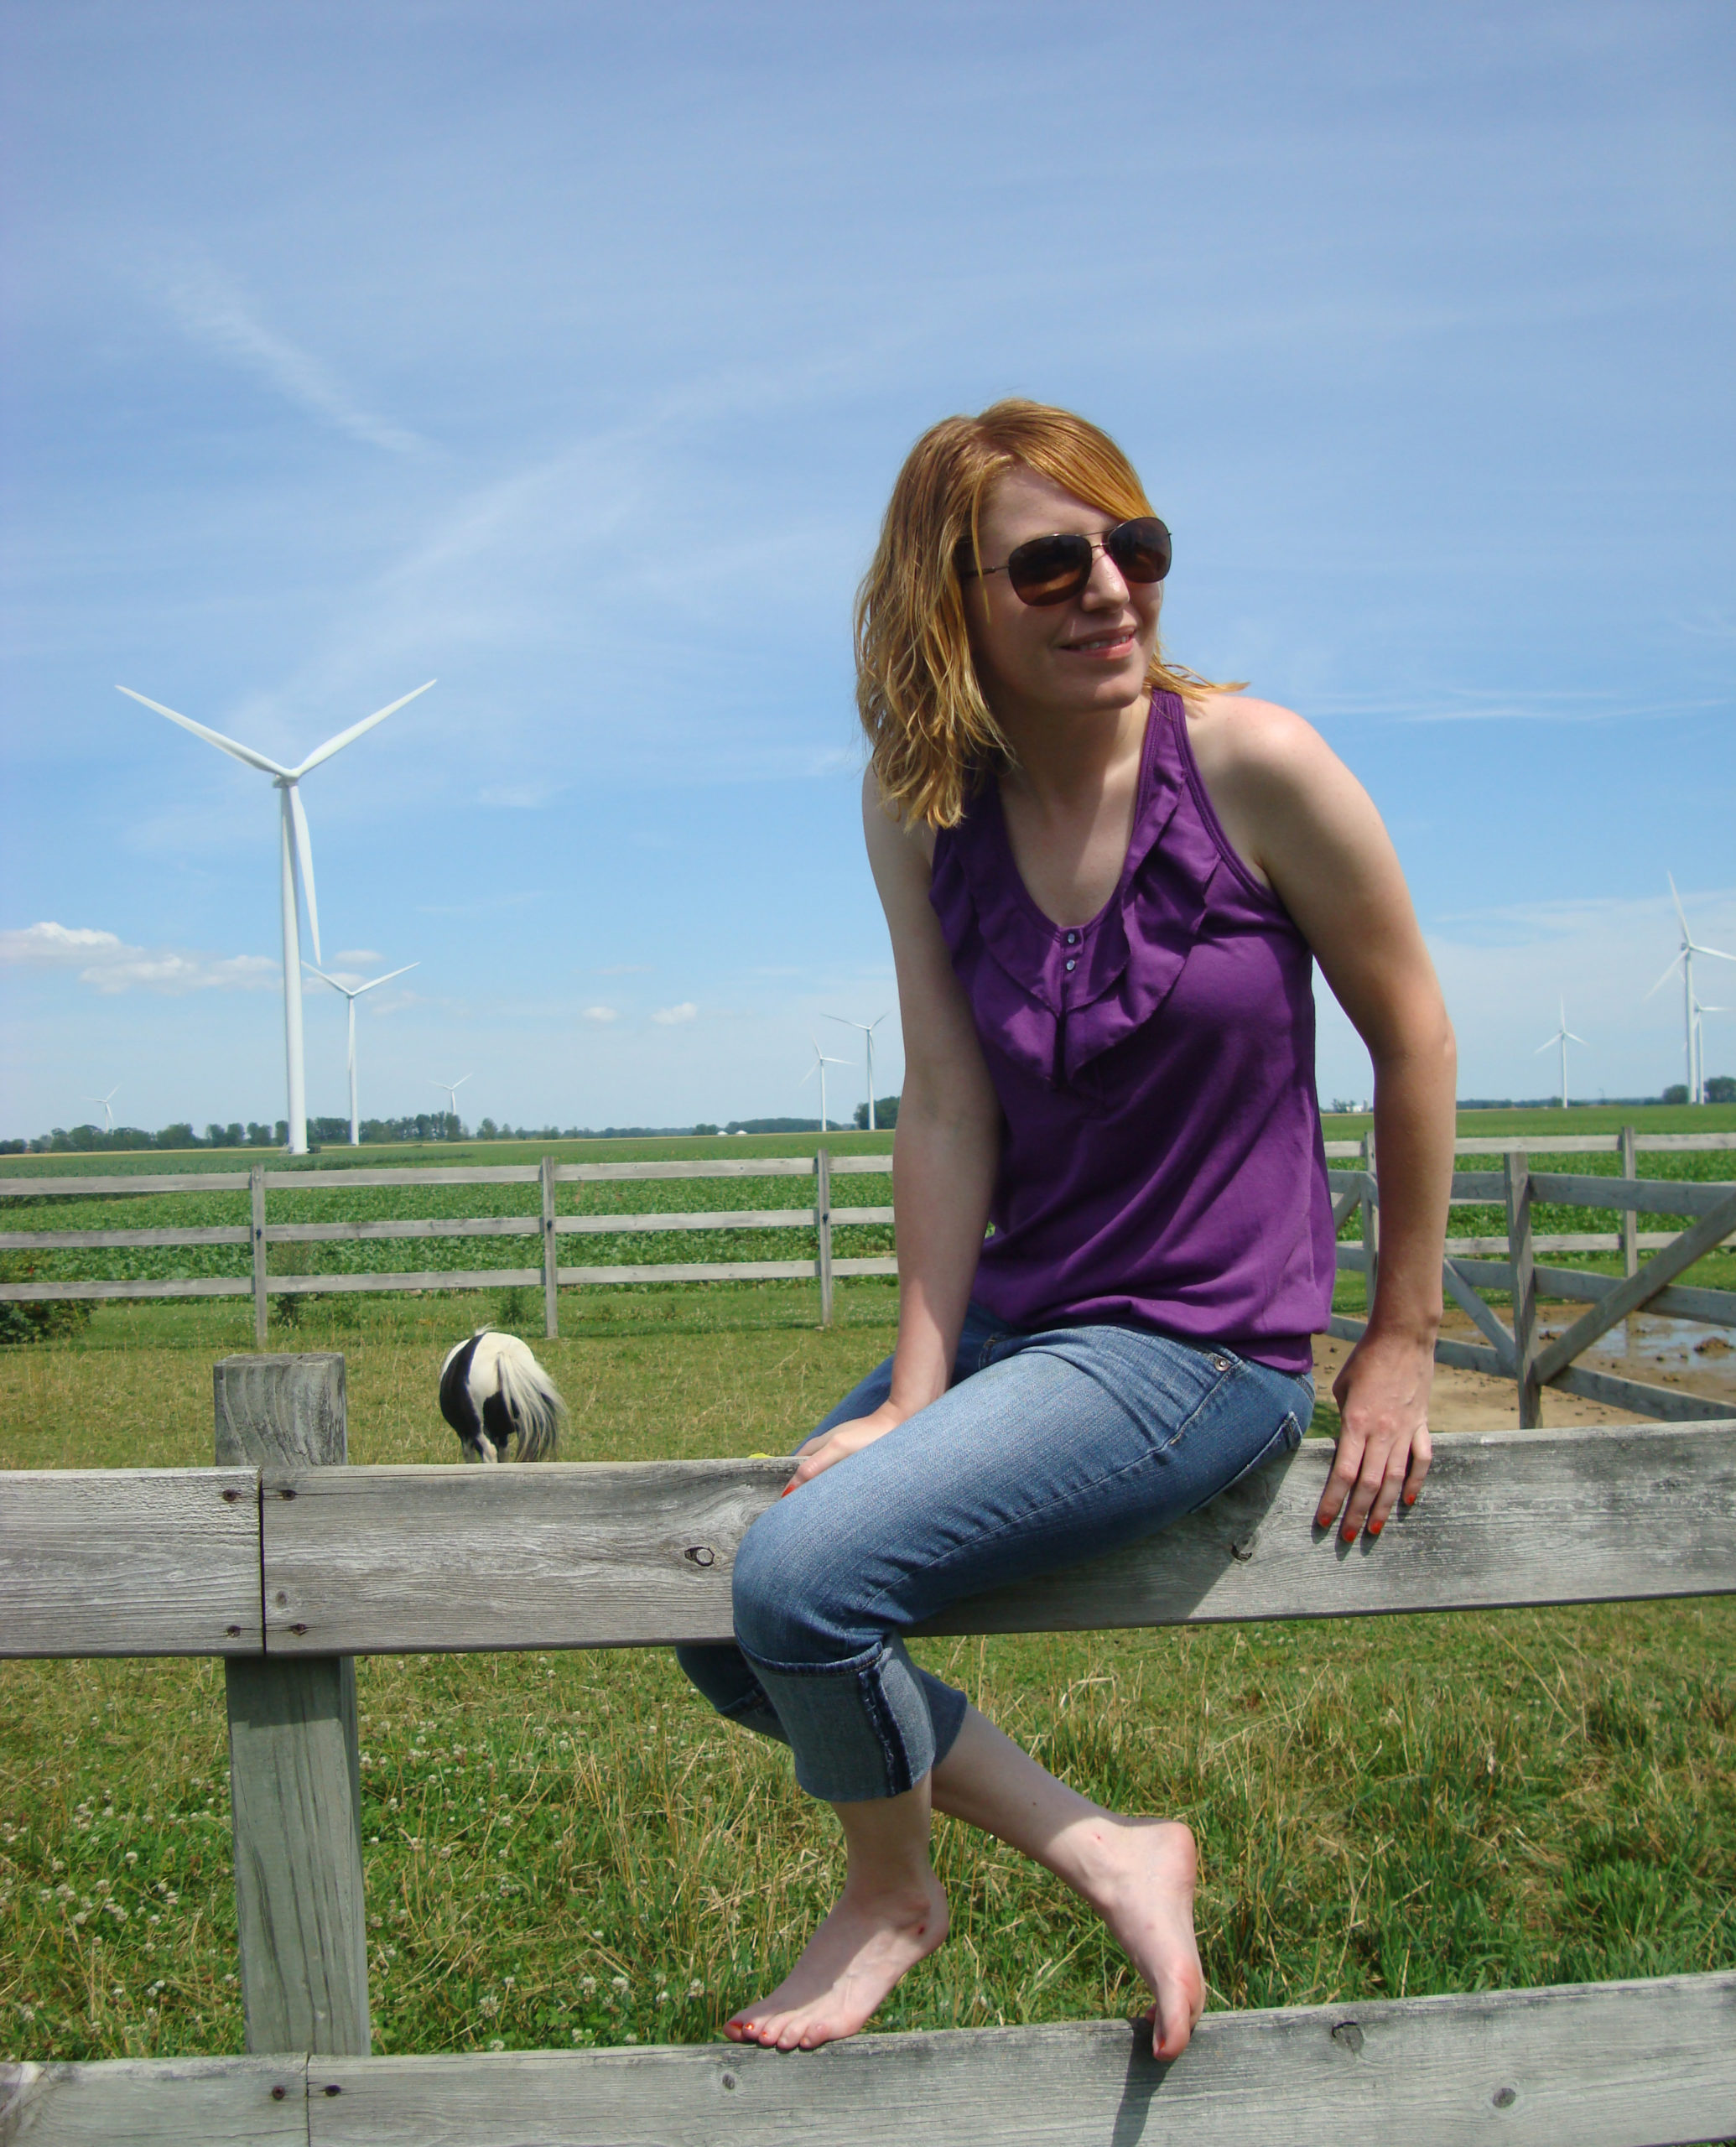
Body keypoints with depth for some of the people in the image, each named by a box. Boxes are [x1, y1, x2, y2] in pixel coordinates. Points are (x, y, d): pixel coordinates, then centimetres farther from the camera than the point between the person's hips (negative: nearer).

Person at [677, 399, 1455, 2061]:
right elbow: (948, 1113, -5)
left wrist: (1401, 1345, 0)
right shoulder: (920, 802, -3)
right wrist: (913, 1398, -11)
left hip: (1202, 1345, -6)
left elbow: (1412, 1036, -6)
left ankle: (892, 1893, 11)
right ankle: (1105, 1854, 11)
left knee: (803, 1576, -21)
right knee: (717, 1630, 5)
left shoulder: (1249, 764, -16)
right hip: (1014, 1321, 6)